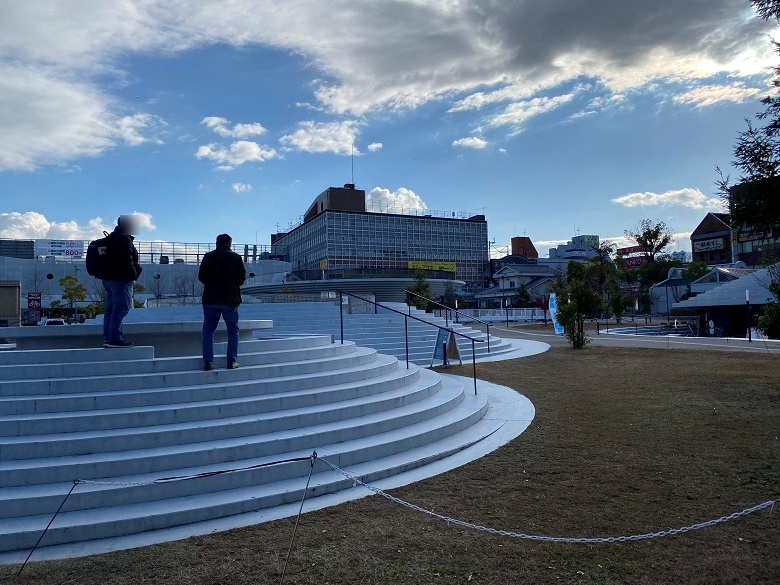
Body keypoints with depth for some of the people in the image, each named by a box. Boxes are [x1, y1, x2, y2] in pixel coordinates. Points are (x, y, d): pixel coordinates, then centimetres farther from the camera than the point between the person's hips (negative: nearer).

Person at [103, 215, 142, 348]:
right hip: (121, 279, -10)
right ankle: (115, 338, -11)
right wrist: (133, 274, -9)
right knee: (120, 309, -9)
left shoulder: (111, 238, 20)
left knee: (110, 309, 11)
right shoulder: (124, 240, -12)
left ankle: (107, 337, 14)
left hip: (108, 278, 10)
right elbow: (127, 261, -18)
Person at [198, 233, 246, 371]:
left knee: (208, 330, 9)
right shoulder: (236, 257, -1)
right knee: (233, 330, 9)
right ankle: (232, 361, 4)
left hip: (210, 299, 1)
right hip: (230, 299, -1)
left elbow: (201, 276, 4)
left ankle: (208, 361, 3)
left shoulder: (208, 256, 2)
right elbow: (242, 278, 1)